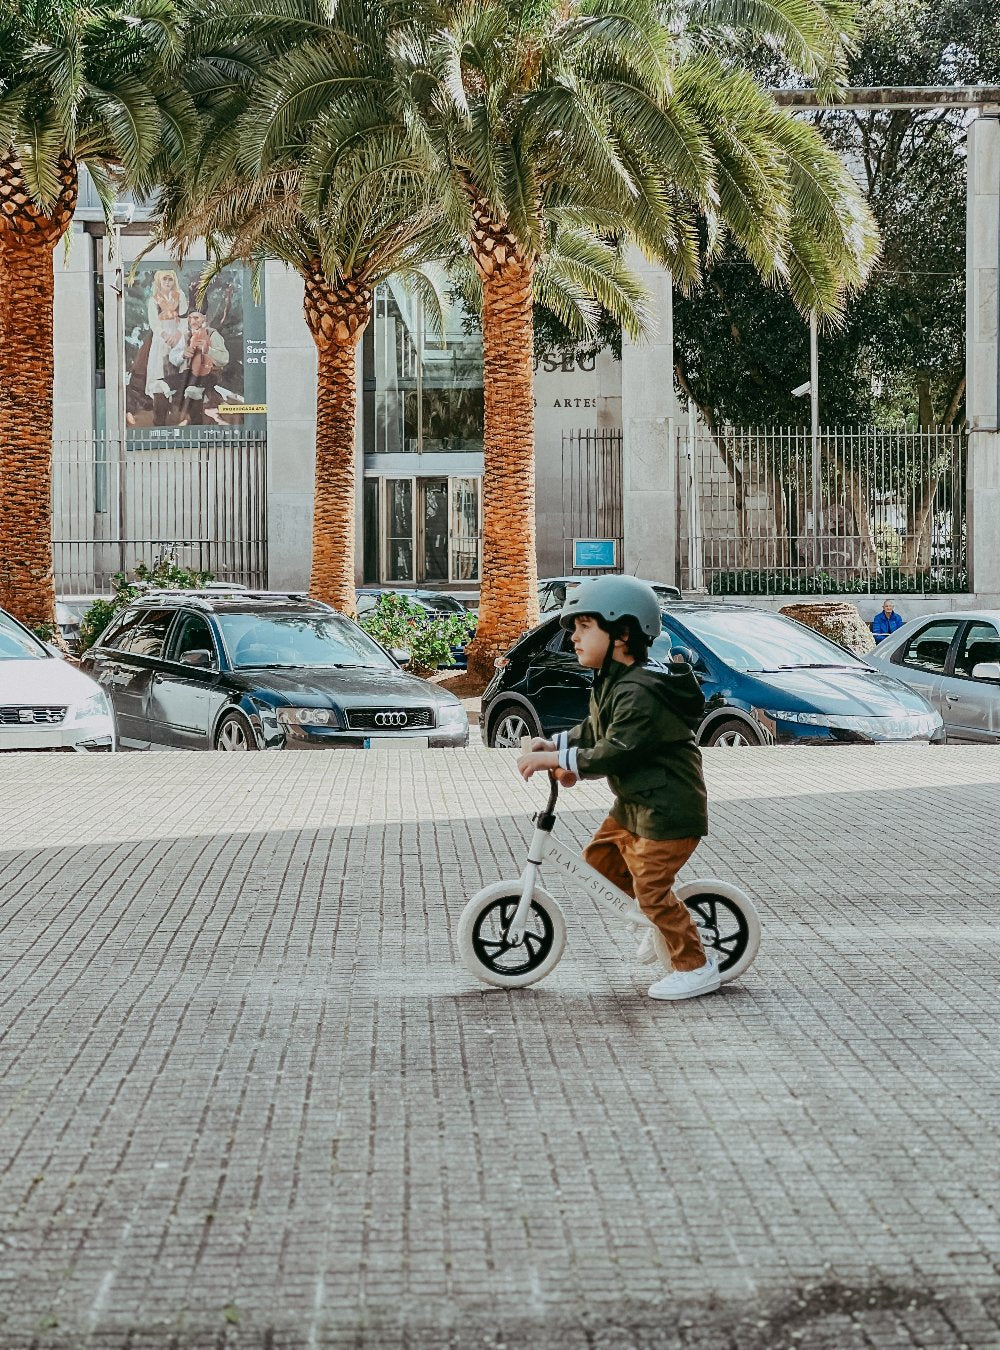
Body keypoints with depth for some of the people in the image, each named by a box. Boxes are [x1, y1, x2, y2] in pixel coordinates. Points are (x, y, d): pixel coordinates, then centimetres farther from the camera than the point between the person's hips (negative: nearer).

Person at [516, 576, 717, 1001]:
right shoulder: (612, 682, 8)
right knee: (601, 855, 18)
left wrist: (558, 759, -24)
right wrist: (557, 744, 3)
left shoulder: (640, 693, -26)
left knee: (650, 886, -8)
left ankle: (695, 966, 4)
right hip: (635, 802, 11)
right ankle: (664, 921, 30)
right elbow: (594, 730, 18)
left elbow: (612, 754, -27)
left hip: (670, 809, -11)